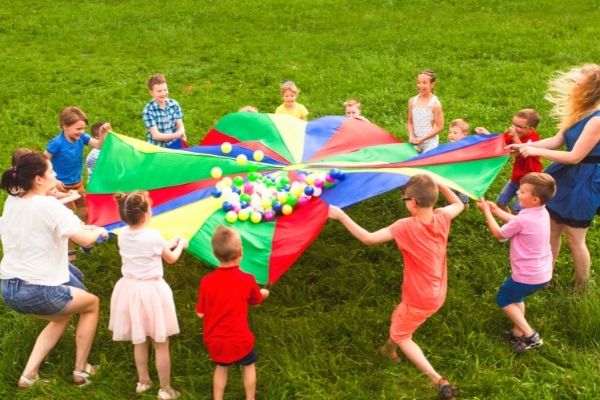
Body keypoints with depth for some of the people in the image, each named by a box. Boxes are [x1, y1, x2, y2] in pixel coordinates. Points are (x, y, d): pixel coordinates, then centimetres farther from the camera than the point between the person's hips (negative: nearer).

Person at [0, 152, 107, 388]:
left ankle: (29, 375, 21)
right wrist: (98, 231, 1)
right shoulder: (48, 205, -18)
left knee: (63, 317, 31)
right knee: (92, 304, 19)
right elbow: (85, 240, -22)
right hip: (37, 291, -7)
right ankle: (80, 370, 24)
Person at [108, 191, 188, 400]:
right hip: (151, 291, -6)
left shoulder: (123, 235, -3)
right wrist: (180, 245, 19)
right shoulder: (153, 236, -19)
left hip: (130, 290, 6)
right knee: (161, 344, 8)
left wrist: (168, 244, 23)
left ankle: (143, 381, 38)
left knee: (139, 340, 23)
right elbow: (171, 259, -1)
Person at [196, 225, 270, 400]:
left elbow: (200, 313, -4)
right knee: (249, 365, 25)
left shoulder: (206, 281, -12)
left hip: (215, 340, 2)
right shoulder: (247, 280, -13)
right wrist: (263, 293, 31)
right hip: (239, 339, -2)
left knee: (221, 367, 27)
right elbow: (255, 300, 8)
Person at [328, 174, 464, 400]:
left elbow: (368, 238, -27)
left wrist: (340, 216, -22)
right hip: (437, 294, 7)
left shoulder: (407, 227, -28)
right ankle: (389, 350, 55)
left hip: (420, 299, -7)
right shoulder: (442, 218, -10)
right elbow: (458, 204, 14)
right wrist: (438, 185, 8)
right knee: (398, 318, 30)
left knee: (400, 336, 15)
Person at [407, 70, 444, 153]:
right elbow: (410, 122, 8)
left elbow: (439, 127, -12)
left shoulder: (435, 104, -14)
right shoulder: (412, 101, 0)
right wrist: (411, 136, -9)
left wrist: (422, 139, -15)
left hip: (430, 142, -5)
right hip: (415, 141, 5)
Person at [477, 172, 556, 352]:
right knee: (515, 296, 30)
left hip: (527, 276, -8)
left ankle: (530, 336, 11)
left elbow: (498, 234, -11)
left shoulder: (524, 219, -28)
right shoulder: (542, 213, -1)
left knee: (503, 299, 14)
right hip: (543, 273, 8)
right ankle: (519, 332, 34)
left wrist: (487, 212, -1)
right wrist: (497, 210, 13)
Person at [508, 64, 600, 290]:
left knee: (574, 240, 5)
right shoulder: (579, 112, 4)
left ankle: (581, 288, 25)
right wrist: (525, 146, 0)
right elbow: (557, 141, 10)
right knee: (552, 231, 18)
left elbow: (575, 157, -25)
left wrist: (536, 151, -21)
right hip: (565, 177, 9)